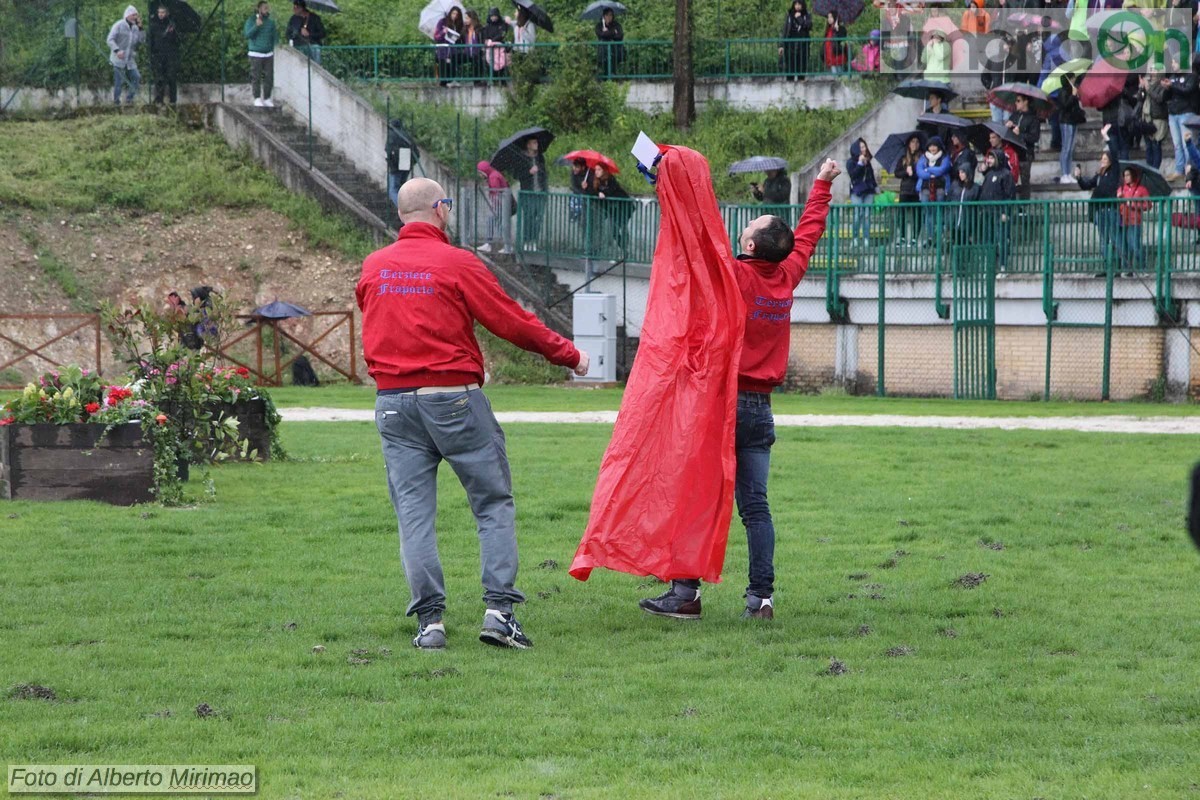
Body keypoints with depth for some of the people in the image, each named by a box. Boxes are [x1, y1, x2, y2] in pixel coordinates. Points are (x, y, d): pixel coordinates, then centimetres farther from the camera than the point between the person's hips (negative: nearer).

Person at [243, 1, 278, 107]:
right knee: (256, 77, -7)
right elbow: (247, 35, -11)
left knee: (269, 77, 1)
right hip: (256, 54, -4)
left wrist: (276, 49, 8)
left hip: (269, 54, 4)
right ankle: (257, 99, -4)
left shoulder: (271, 22, 12)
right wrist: (256, 26, -21)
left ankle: (267, 98, 9)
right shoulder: (251, 21, 0)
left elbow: (275, 37, 17)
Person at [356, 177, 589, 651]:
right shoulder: (457, 265, -6)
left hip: (393, 401, 4)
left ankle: (430, 620, -2)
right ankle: (498, 608, -5)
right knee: (493, 503, 5)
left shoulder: (373, 269, 7)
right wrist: (569, 355, 9)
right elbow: (512, 322, -3)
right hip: (453, 398, -4)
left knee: (413, 511, 4)